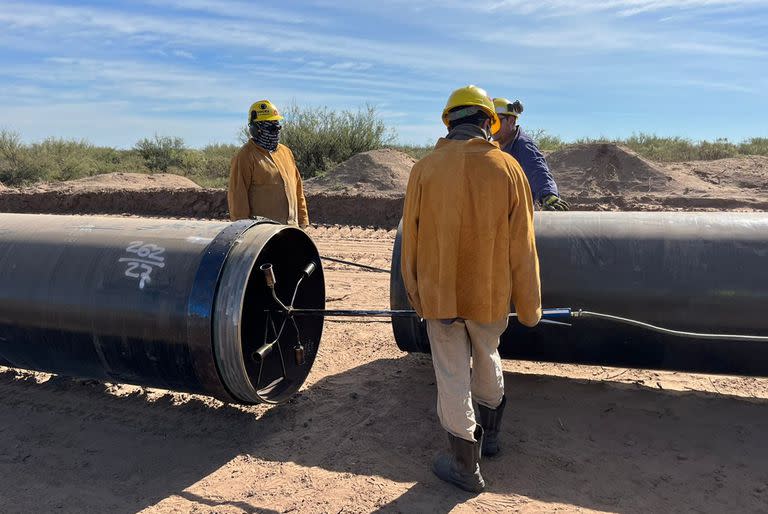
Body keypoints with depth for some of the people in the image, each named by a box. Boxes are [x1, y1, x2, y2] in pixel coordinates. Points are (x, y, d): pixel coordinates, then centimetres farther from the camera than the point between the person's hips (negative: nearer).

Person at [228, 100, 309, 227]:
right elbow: (237, 197, -10)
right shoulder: (245, 156, -7)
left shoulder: (286, 152, 16)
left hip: (291, 228, 7)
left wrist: (303, 219, 15)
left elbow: (298, 189, 20)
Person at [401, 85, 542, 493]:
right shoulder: (507, 168, -8)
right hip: (490, 294, 2)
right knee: (488, 361, 25)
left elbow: (411, 241, -3)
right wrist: (528, 306, 4)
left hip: (438, 294, -1)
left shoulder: (424, 169, -8)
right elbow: (522, 248, -6)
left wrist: (415, 293, 11)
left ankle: (465, 466, 22)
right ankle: (489, 433, 46)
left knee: (452, 375, 10)